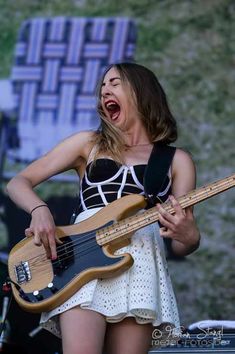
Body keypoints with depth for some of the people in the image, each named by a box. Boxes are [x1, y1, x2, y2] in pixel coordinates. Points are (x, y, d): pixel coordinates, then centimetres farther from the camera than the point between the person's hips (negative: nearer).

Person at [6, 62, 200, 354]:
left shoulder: (177, 161, 18)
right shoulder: (88, 144, 20)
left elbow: (181, 246, 13)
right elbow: (18, 182, 17)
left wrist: (188, 238, -12)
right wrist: (39, 210, -5)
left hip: (140, 262, 0)